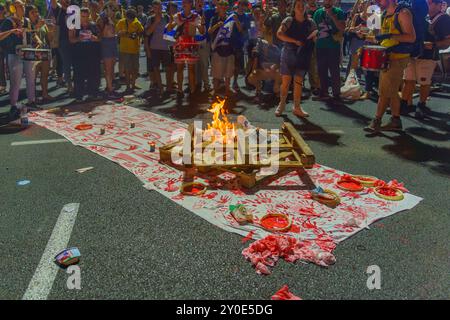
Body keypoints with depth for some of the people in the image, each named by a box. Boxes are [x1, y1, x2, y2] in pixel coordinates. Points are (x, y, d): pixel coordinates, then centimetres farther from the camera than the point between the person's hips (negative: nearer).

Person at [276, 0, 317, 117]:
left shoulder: (310, 23, 8)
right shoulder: (288, 20, -1)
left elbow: (315, 38, 13)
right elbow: (279, 34, -11)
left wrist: (315, 34, -12)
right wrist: (295, 41, -18)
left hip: (303, 56, 2)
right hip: (289, 54, -2)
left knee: (299, 82, 4)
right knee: (286, 81, 0)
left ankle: (297, 107, 11)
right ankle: (282, 104, 15)